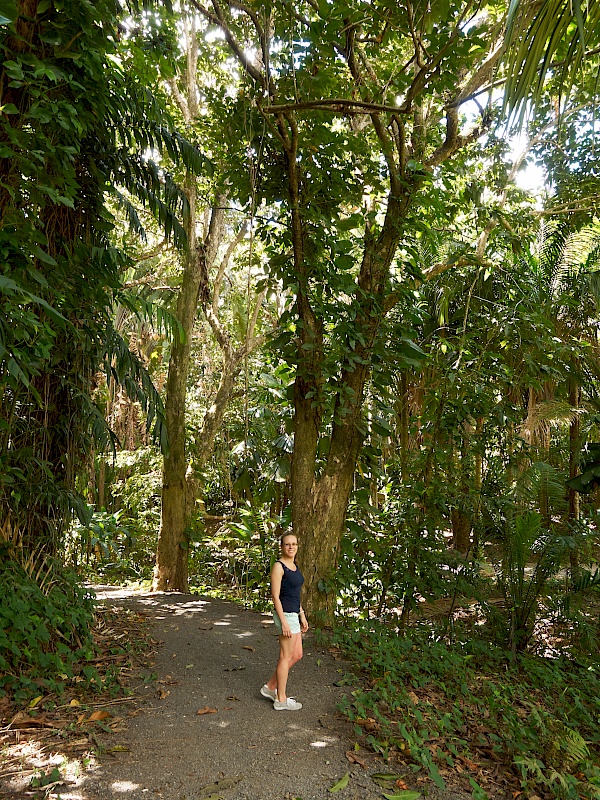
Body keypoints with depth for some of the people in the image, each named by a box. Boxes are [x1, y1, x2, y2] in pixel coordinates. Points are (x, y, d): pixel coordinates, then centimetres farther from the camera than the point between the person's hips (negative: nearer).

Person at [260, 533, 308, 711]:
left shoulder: (294, 566, 12)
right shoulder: (278, 566, -15)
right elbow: (275, 596, -17)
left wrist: (302, 616, 16)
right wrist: (284, 622, -20)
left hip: (294, 614, 9)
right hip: (285, 615, -9)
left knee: (297, 655, 15)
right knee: (286, 657, 2)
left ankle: (270, 687, 26)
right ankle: (281, 700, 15)